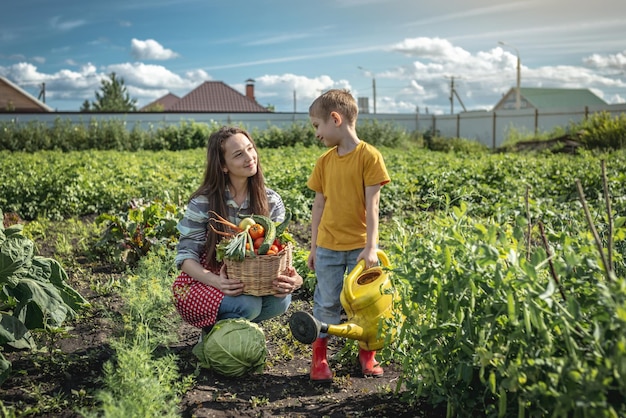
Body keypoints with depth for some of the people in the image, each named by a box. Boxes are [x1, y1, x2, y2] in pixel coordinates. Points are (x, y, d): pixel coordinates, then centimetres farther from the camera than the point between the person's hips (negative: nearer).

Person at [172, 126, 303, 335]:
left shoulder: (272, 202, -5)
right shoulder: (203, 203, -14)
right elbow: (186, 255, -13)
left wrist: (293, 278, -29)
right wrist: (215, 281, -34)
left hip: (247, 282, 4)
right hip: (202, 283, -4)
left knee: (281, 299, -25)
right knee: (247, 305, -32)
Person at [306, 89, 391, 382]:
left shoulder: (369, 156, -9)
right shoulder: (324, 161, 5)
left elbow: (372, 205, -12)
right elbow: (319, 206, 8)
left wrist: (371, 247, -16)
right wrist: (313, 247, 8)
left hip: (360, 247, -3)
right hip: (328, 247, 3)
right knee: (326, 303, 8)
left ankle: (367, 355, 26)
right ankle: (319, 359, 20)